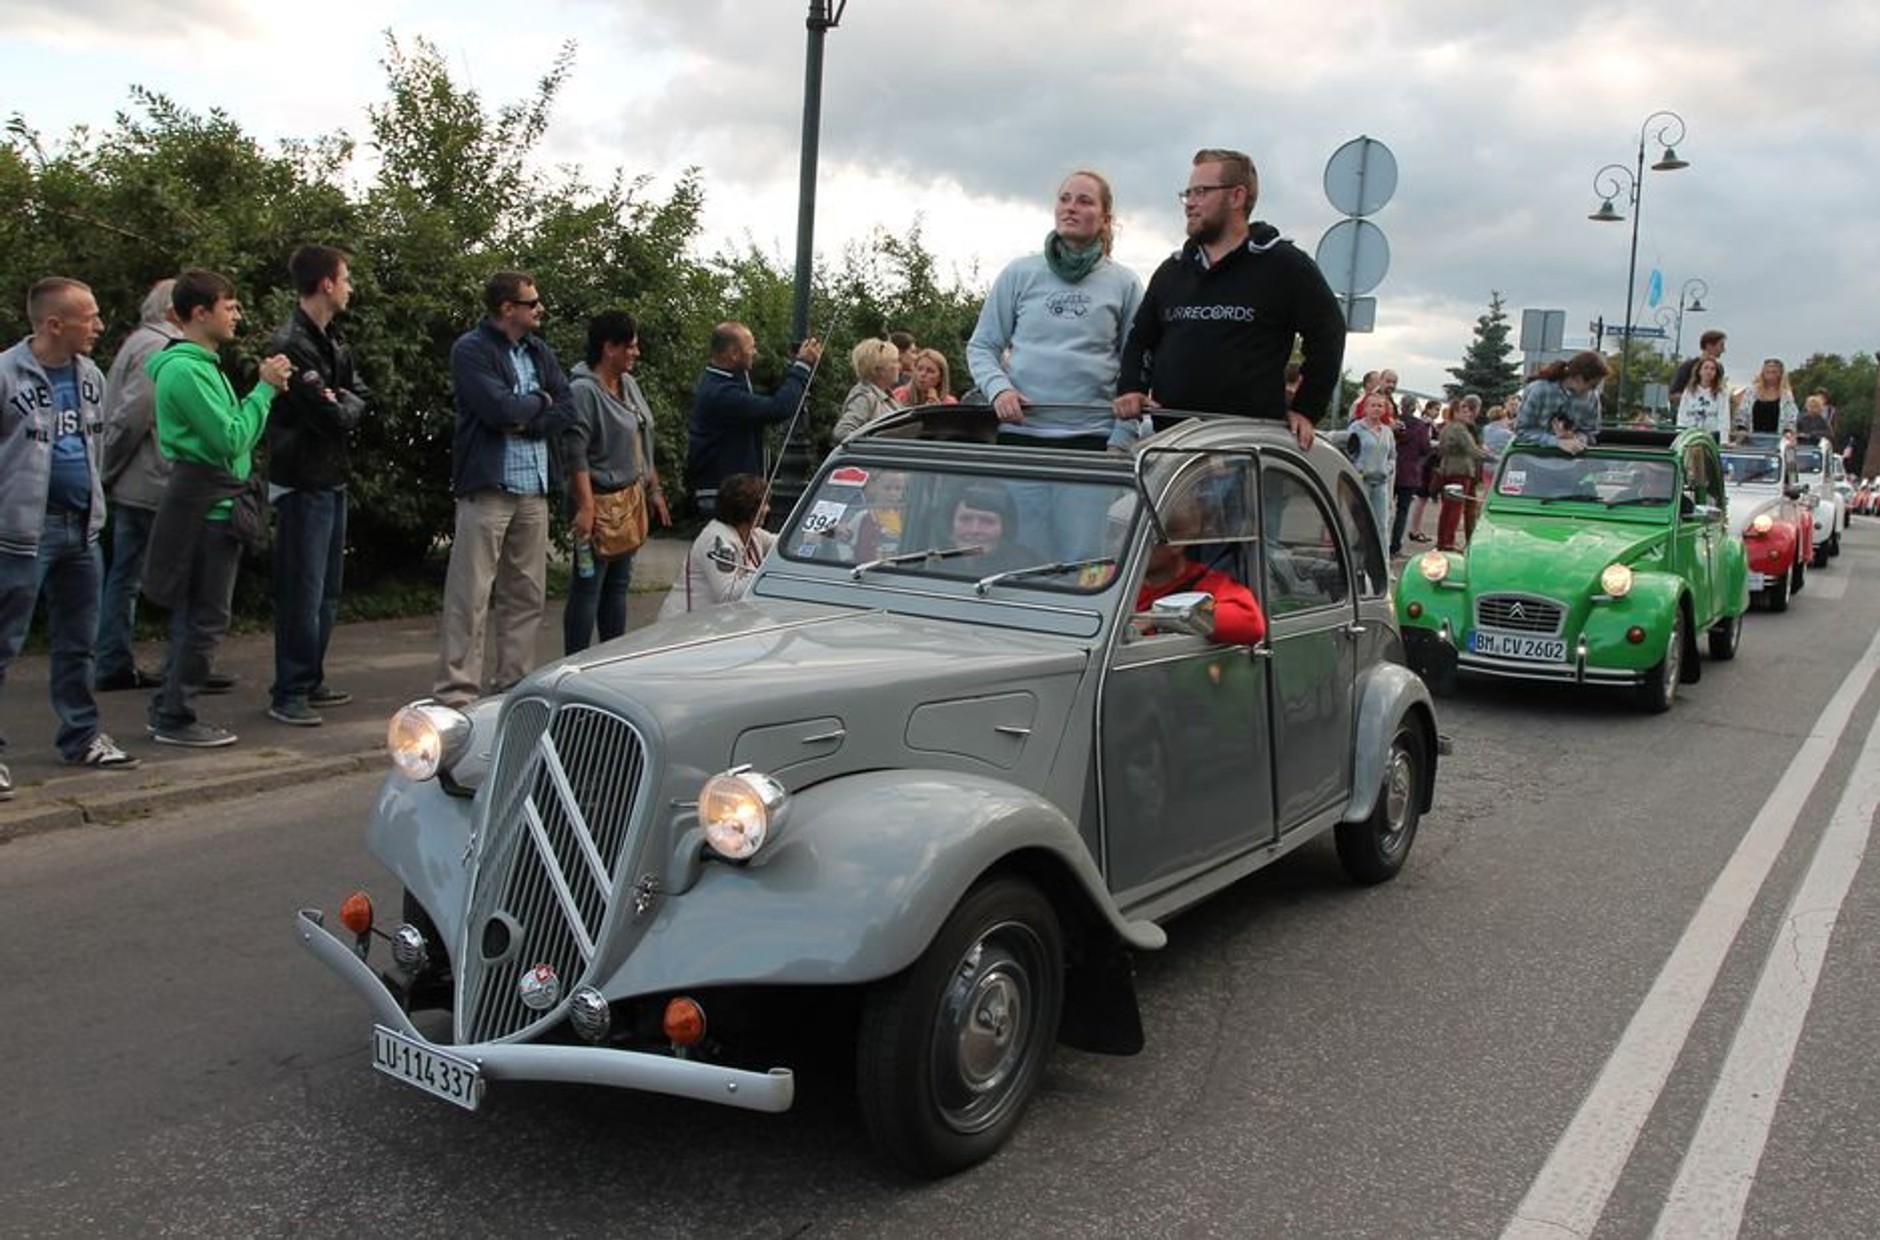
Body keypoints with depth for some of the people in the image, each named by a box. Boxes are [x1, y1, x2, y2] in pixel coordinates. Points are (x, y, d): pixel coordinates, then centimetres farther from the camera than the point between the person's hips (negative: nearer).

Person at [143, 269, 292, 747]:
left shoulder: (201, 365, 16)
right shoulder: (186, 370, -16)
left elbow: (231, 432, 14)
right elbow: (232, 440, -21)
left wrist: (266, 390, 5)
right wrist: (265, 389, -14)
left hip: (211, 503, 10)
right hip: (207, 505, -10)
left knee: (194, 615, 16)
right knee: (206, 619, -3)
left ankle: (167, 709, 24)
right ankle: (175, 719, 5)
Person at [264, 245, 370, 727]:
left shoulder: (333, 341, 13)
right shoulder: (291, 345, -17)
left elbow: (362, 397, 12)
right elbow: (329, 416, -21)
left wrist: (341, 404, -7)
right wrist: (344, 408, -1)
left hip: (332, 479, 10)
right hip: (303, 482, -10)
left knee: (327, 590, 15)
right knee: (302, 592, -6)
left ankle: (311, 682, 25)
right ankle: (289, 693, 2)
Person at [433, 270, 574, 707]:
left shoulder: (539, 351, 15)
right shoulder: (471, 350, -5)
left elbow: (566, 408, 6)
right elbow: (498, 408, -18)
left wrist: (524, 422, -9)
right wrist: (538, 401, -1)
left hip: (534, 488, 7)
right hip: (487, 486, -7)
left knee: (527, 596, 10)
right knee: (470, 596, -5)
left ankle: (514, 684, 19)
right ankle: (456, 692, -1)